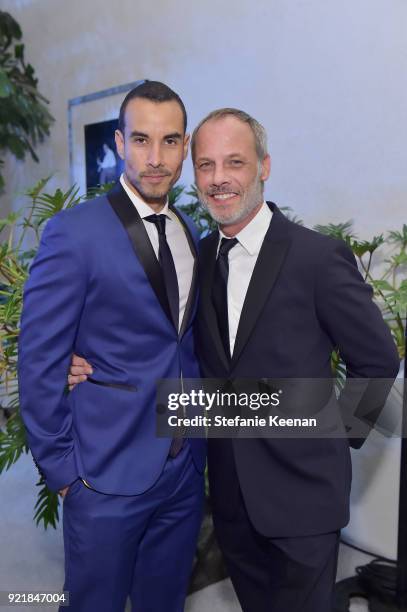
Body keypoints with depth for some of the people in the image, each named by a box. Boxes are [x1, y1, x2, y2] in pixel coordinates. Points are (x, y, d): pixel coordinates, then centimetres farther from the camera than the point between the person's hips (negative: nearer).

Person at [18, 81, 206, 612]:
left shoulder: (190, 233, 6)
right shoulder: (74, 232, -14)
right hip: (108, 474, -5)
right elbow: (39, 362, -12)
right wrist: (61, 468, -9)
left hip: (185, 468, 6)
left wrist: (197, 443, 7)